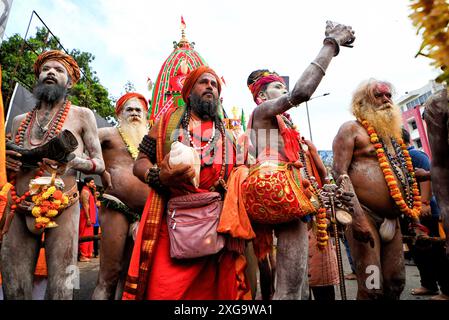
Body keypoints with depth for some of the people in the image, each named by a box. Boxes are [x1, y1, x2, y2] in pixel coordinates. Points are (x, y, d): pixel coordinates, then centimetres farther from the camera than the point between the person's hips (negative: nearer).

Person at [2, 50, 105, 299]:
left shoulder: (82, 115, 5)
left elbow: (100, 164, 4)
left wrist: (73, 161, -16)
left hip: (62, 208, -3)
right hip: (20, 211, 4)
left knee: (60, 289, -4)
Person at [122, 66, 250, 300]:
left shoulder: (228, 133, 17)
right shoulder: (169, 120, 12)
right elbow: (140, 163, 7)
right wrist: (158, 176, -13)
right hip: (174, 222, -1)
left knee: (217, 290, 7)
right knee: (163, 291, -6)